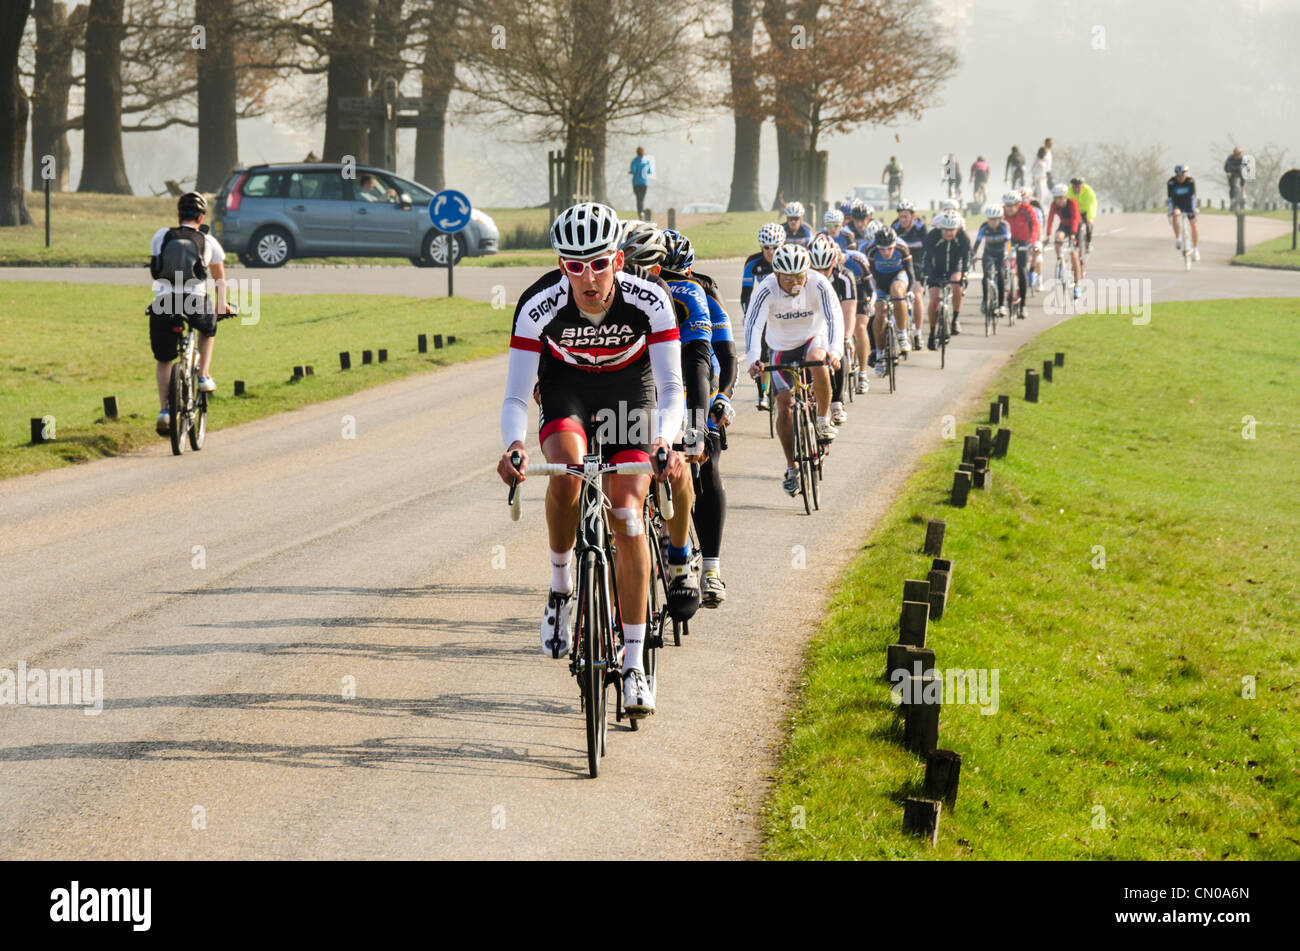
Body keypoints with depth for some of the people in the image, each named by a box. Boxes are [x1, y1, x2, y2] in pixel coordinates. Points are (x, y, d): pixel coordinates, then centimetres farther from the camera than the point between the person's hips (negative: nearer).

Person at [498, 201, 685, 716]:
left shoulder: (649, 299, -32)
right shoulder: (539, 305, -31)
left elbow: (671, 388, -30)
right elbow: (515, 397, -28)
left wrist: (664, 441, -50)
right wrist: (513, 446, -49)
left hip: (629, 383, 0)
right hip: (565, 381, 0)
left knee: (627, 513, -12)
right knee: (567, 470, -32)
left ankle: (633, 663, -6)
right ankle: (560, 585, -7)